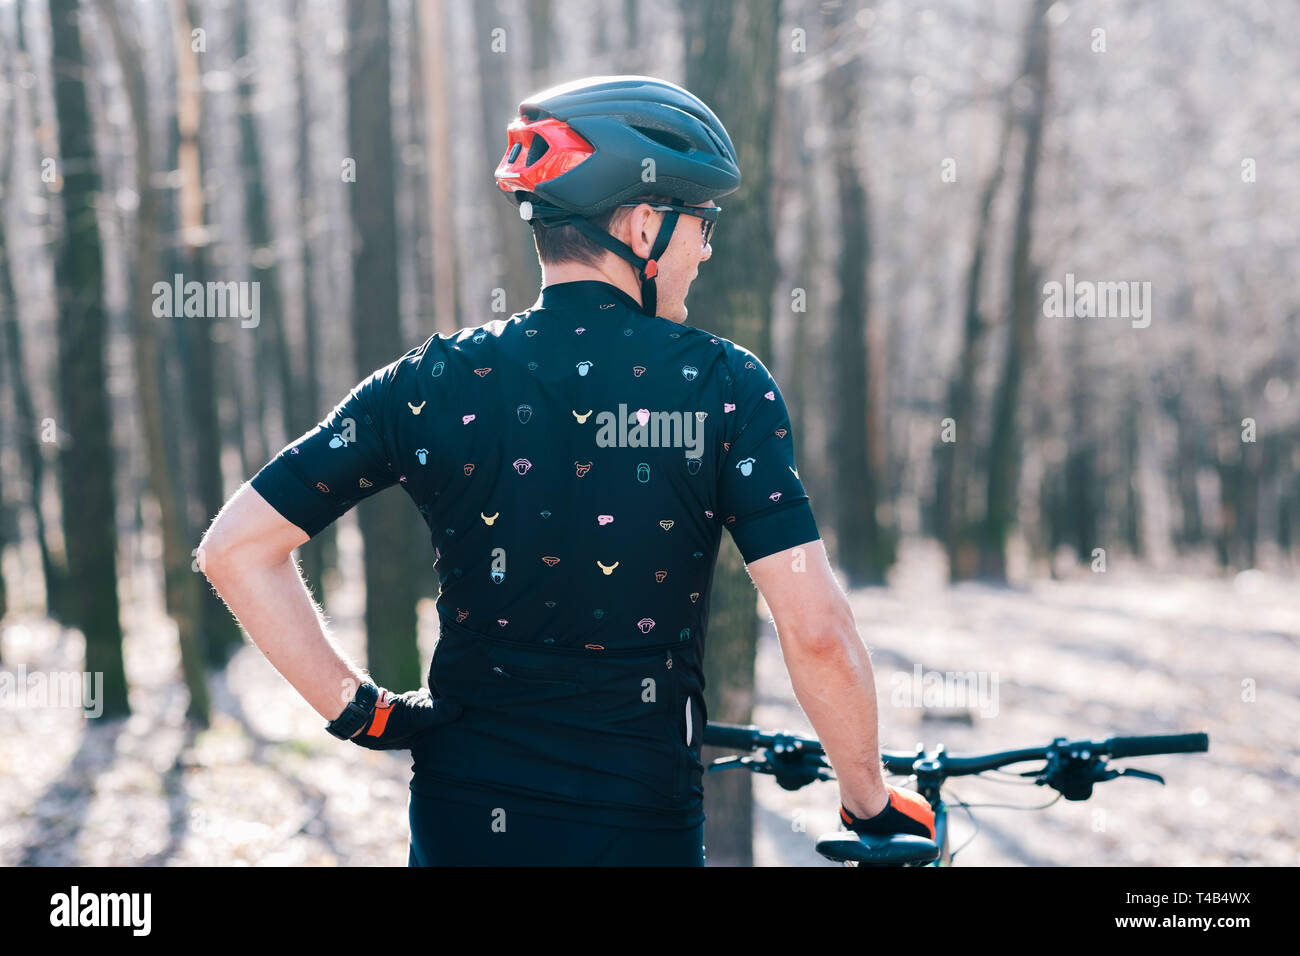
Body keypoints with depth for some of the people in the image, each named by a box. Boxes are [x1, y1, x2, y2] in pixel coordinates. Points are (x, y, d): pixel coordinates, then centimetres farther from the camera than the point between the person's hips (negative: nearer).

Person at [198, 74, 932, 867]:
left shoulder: (435, 382, -2)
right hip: (641, 828, -3)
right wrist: (870, 801, -3)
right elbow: (816, 630, -17)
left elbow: (237, 547, -3)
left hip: (459, 821, 3)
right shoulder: (723, 385, -10)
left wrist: (359, 709, 4)